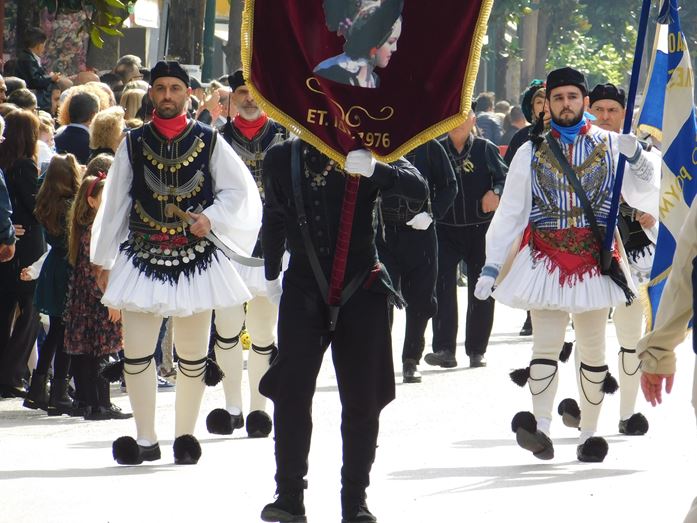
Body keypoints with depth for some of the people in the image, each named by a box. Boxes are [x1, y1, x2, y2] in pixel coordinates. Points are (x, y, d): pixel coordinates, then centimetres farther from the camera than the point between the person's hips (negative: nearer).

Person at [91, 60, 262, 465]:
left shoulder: (209, 142, 3)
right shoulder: (133, 144, 5)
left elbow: (238, 190, 7)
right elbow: (114, 204, 9)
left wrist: (211, 217, -12)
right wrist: (103, 261, 9)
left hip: (196, 258, 0)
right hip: (142, 257, 0)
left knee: (193, 354, 6)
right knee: (136, 352, -6)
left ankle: (185, 435, 17)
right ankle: (146, 440, 1)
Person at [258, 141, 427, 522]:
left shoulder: (366, 154, -4)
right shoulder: (281, 160, 3)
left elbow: (418, 189, -20)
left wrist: (373, 170, -36)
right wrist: (271, 274, 28)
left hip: (362, 291, -1)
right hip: (303, 288, 1)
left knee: (362, 401, 2)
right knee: (291, 394, -9)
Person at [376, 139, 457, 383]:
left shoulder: (429, 147, 1)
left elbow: (449, 186, 5)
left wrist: (431, 214, -9)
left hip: (420, 232, 1)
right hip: (382, 232, -1)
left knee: (420, 300, 5)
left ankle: (412, 360, 18)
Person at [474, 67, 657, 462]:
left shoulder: (610, 146, 7)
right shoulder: (531, 153, 8)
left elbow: (645, 198, 1)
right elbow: (509, 214, 9)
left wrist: (637, 158, -16)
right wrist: (492, 265, 3)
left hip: (596, 262, 1)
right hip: (545, 261, -1)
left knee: (592, 349, 6)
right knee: (546, 344, -15)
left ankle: (589, 434, 14)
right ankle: (540, 428, -29)